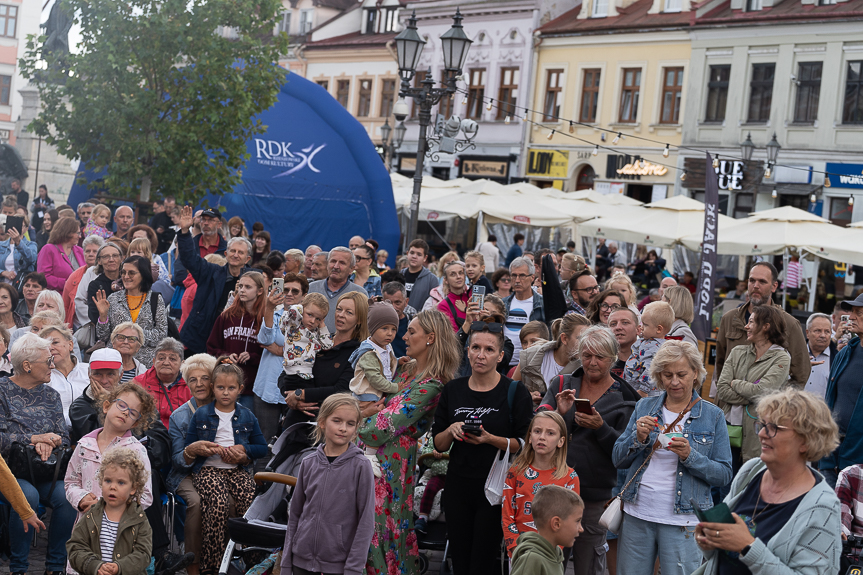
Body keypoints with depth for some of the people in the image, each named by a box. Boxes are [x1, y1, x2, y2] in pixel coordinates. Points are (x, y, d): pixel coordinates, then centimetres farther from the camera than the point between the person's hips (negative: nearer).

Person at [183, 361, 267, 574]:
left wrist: (243, 449, -3)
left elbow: (262, 448, 15)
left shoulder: (247, 416, 12)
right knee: (218, 502, -33)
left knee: (250, 499, -30)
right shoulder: (201, 415, 9)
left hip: (238, 469, 2)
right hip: (209, 469, -2)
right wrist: (208, 450, -9)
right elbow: (189, 448, 9)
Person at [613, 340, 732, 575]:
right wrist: (639, 438, -11)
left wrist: (690, 456, -18)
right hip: (637, 514, 3)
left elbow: (724, 474, -3)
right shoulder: (644, 407, 8)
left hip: (682, 521, -3)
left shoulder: (712, 416, 1)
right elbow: (618, 459, 7)